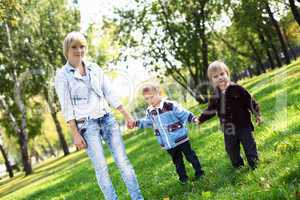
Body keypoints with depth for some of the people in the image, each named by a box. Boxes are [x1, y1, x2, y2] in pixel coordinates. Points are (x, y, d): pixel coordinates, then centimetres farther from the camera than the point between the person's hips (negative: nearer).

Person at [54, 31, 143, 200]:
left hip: (108, 119, 4)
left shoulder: (95, 68, 11)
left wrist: (127, 115, 9)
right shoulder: (62, 75, -1)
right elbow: (66, 107, -5)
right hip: (86, 124, -4)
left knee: (123, 161, 1)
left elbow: (110, 93, 12)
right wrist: (75, 134, -10)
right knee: (101, 168, -4)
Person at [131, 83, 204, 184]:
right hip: (167, 144, 4)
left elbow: (184, 114, -11)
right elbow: (147, 122, 20)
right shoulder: (149, 112, 1)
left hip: (180, 138, -4)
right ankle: (183, 177, 30)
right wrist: (137, 122, 7)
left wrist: (193, 119, -25)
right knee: (177, 161, 16)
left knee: (190, 156, 8)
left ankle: (199, 172, 25)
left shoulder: (171, 105, -16)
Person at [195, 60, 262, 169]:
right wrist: (200, 119, 10)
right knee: (231, 149, 12)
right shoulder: (215, 96, -1)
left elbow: (250, 101, -6)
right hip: (228, 129, 4)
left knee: (249, 146, 5)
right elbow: (211, 110, 12)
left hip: (243, 125, -4)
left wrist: (257, 114, -4)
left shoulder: (237, 89, -12)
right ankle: (238, 166, 28)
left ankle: (254, 164, 20)